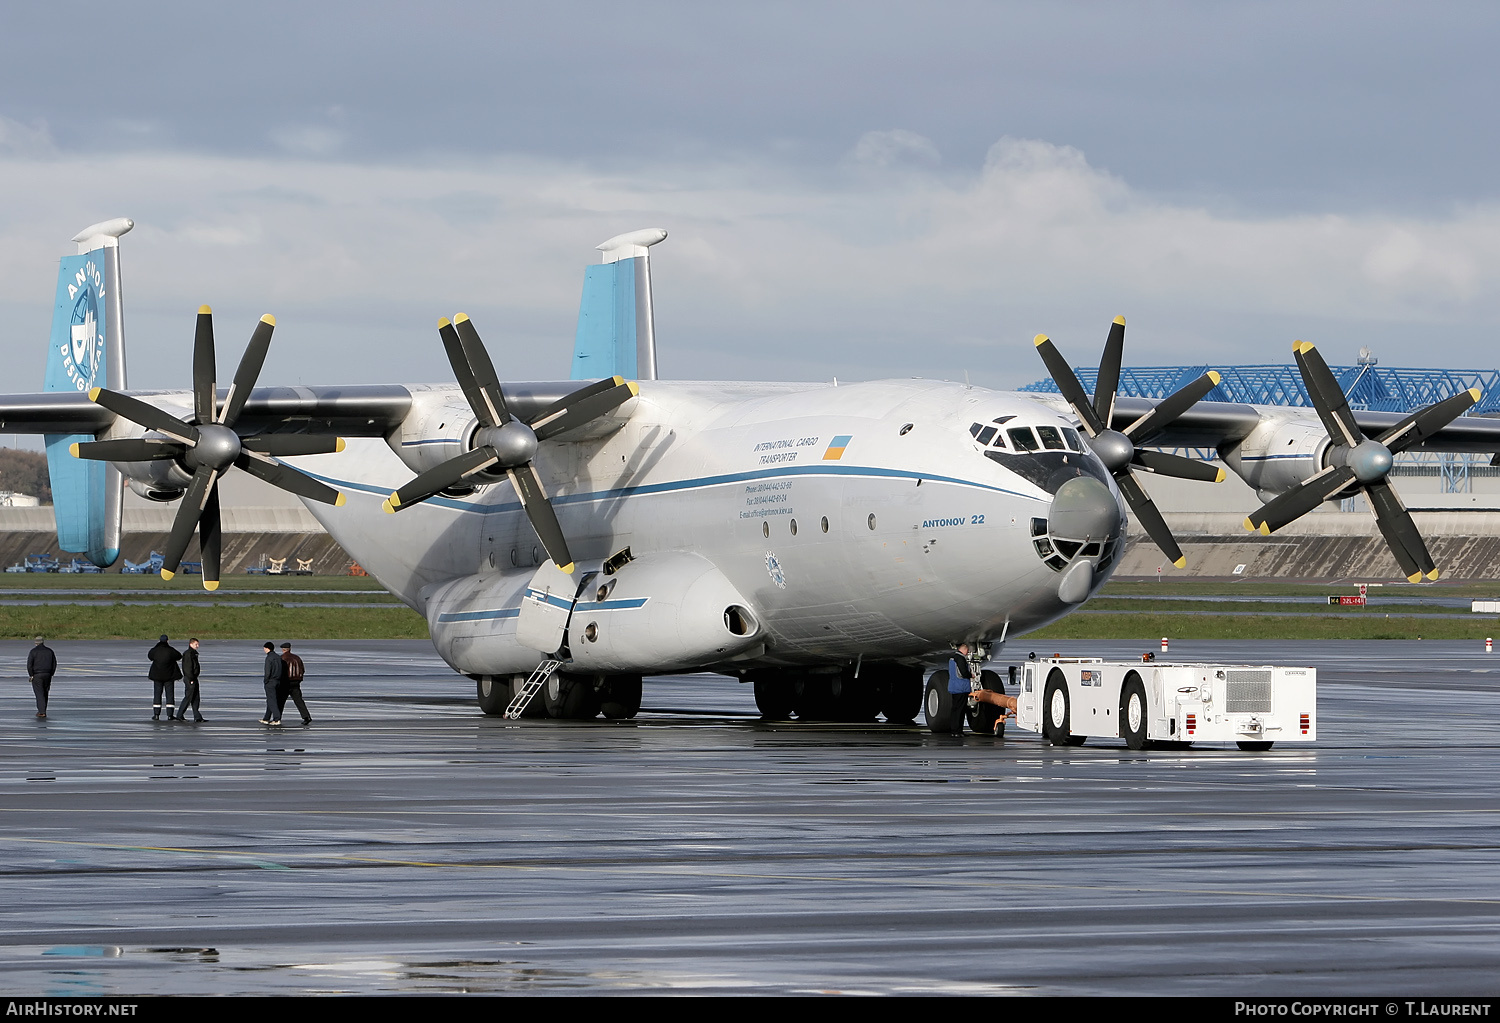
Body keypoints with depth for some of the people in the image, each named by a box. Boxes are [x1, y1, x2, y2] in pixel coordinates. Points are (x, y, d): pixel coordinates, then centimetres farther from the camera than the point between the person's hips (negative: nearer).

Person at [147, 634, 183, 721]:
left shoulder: (154, 650, -6)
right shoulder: (171, 650, -12)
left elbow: (150, 656, 14)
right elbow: (179, 657, 2)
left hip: (157, 675, 1)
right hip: (169, 676, -1)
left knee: (157, 695, 9)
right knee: (170, 695, 3)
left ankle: (156, 714, 5)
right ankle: (170, 715, -1)